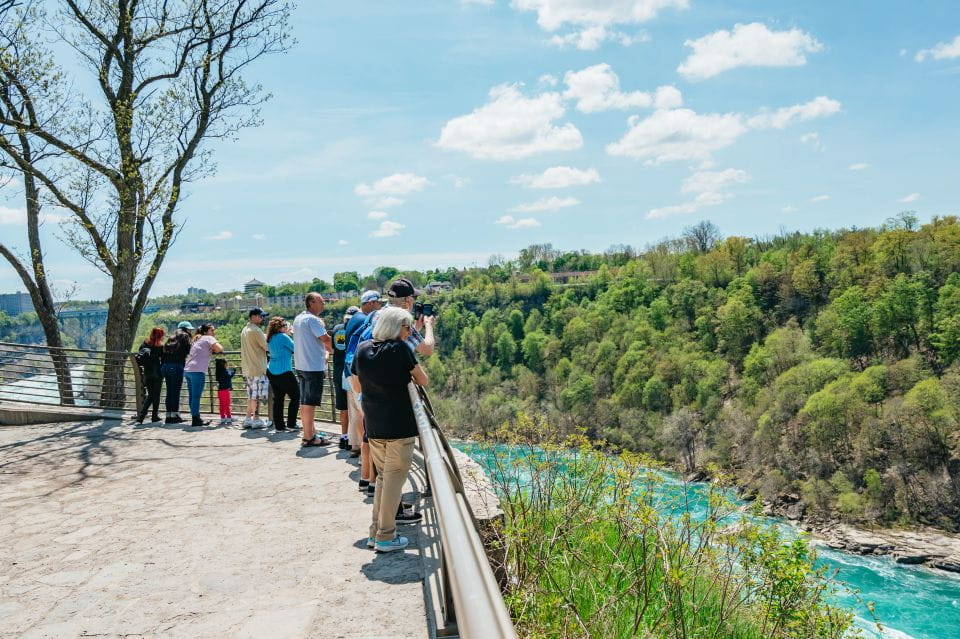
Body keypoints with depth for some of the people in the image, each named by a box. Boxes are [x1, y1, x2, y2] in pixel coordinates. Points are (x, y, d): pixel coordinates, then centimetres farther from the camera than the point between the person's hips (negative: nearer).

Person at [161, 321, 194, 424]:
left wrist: (162, 366, 21)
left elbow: (164, 351, 20)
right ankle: (174, 415, -6)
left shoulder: (171, 338, 23)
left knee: (169, 392, 9)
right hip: (176, 366, -7)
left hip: (165, 366, 7)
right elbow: (188, 350, -9)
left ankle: (168, 415, 11)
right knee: (176, 392, -5)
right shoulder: (184, 336, 2)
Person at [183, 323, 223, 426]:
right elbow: (219, 349, -12)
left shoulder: (197, 339, 26)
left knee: (192, 396, 11)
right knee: (196, 396, -7)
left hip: (187, 370, 8)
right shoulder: (209, 338, 2)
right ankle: (196, 419, -7)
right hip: (197, 370, -8)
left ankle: (196, 418, 16)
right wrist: (215, 350, 9)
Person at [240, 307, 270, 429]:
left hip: (247, 368, 9)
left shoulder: (244, 330, 16)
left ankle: (248, 419, 15)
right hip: (258, 368, -9)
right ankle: (256, 419, 0)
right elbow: (267, 346, -13)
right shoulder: (256, 330, -14)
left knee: (251, 395, 13)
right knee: (257, 395, -3)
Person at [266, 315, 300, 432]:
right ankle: (291, 424, 3)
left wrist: (287, 334, 16)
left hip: (272, 372, 8)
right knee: (295, 397, 4)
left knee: (278, 398, 9)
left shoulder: (270, 338, 10)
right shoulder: (283, 337, -14)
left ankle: (279, 425, 9)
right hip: (284, 372, -8)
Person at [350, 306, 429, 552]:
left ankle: (375, 532, 22)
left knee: (383, 476, 19)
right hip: (399, 426, -6)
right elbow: (423, 381, -2)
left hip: (373, 426, 6)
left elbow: (357, 387, 14)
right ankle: (386, 537, 7)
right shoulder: (400, 349, -12)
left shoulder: (362, 349, 4)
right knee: (395, 477, 3)